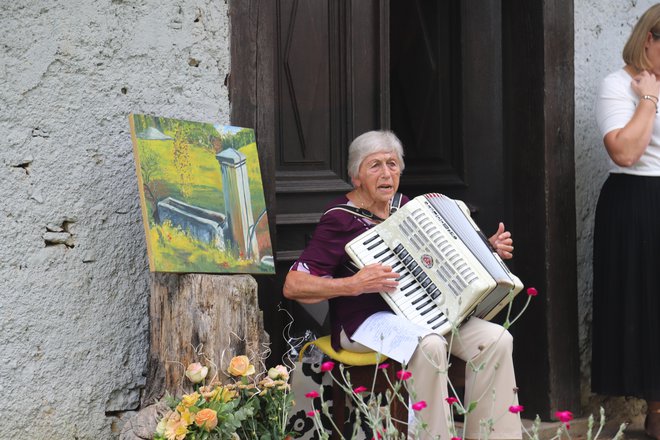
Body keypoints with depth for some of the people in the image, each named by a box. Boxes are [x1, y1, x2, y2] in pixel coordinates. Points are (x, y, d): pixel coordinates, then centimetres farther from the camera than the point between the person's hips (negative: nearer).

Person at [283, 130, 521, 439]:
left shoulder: (404, 207, 14)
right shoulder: (340, 220, -8)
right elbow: (293, 286, -15)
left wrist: (489, 248, 15)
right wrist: (354, 284, -25)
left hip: (420, 313, 7)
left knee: (497, 339, -15)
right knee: (429, 345, -37)